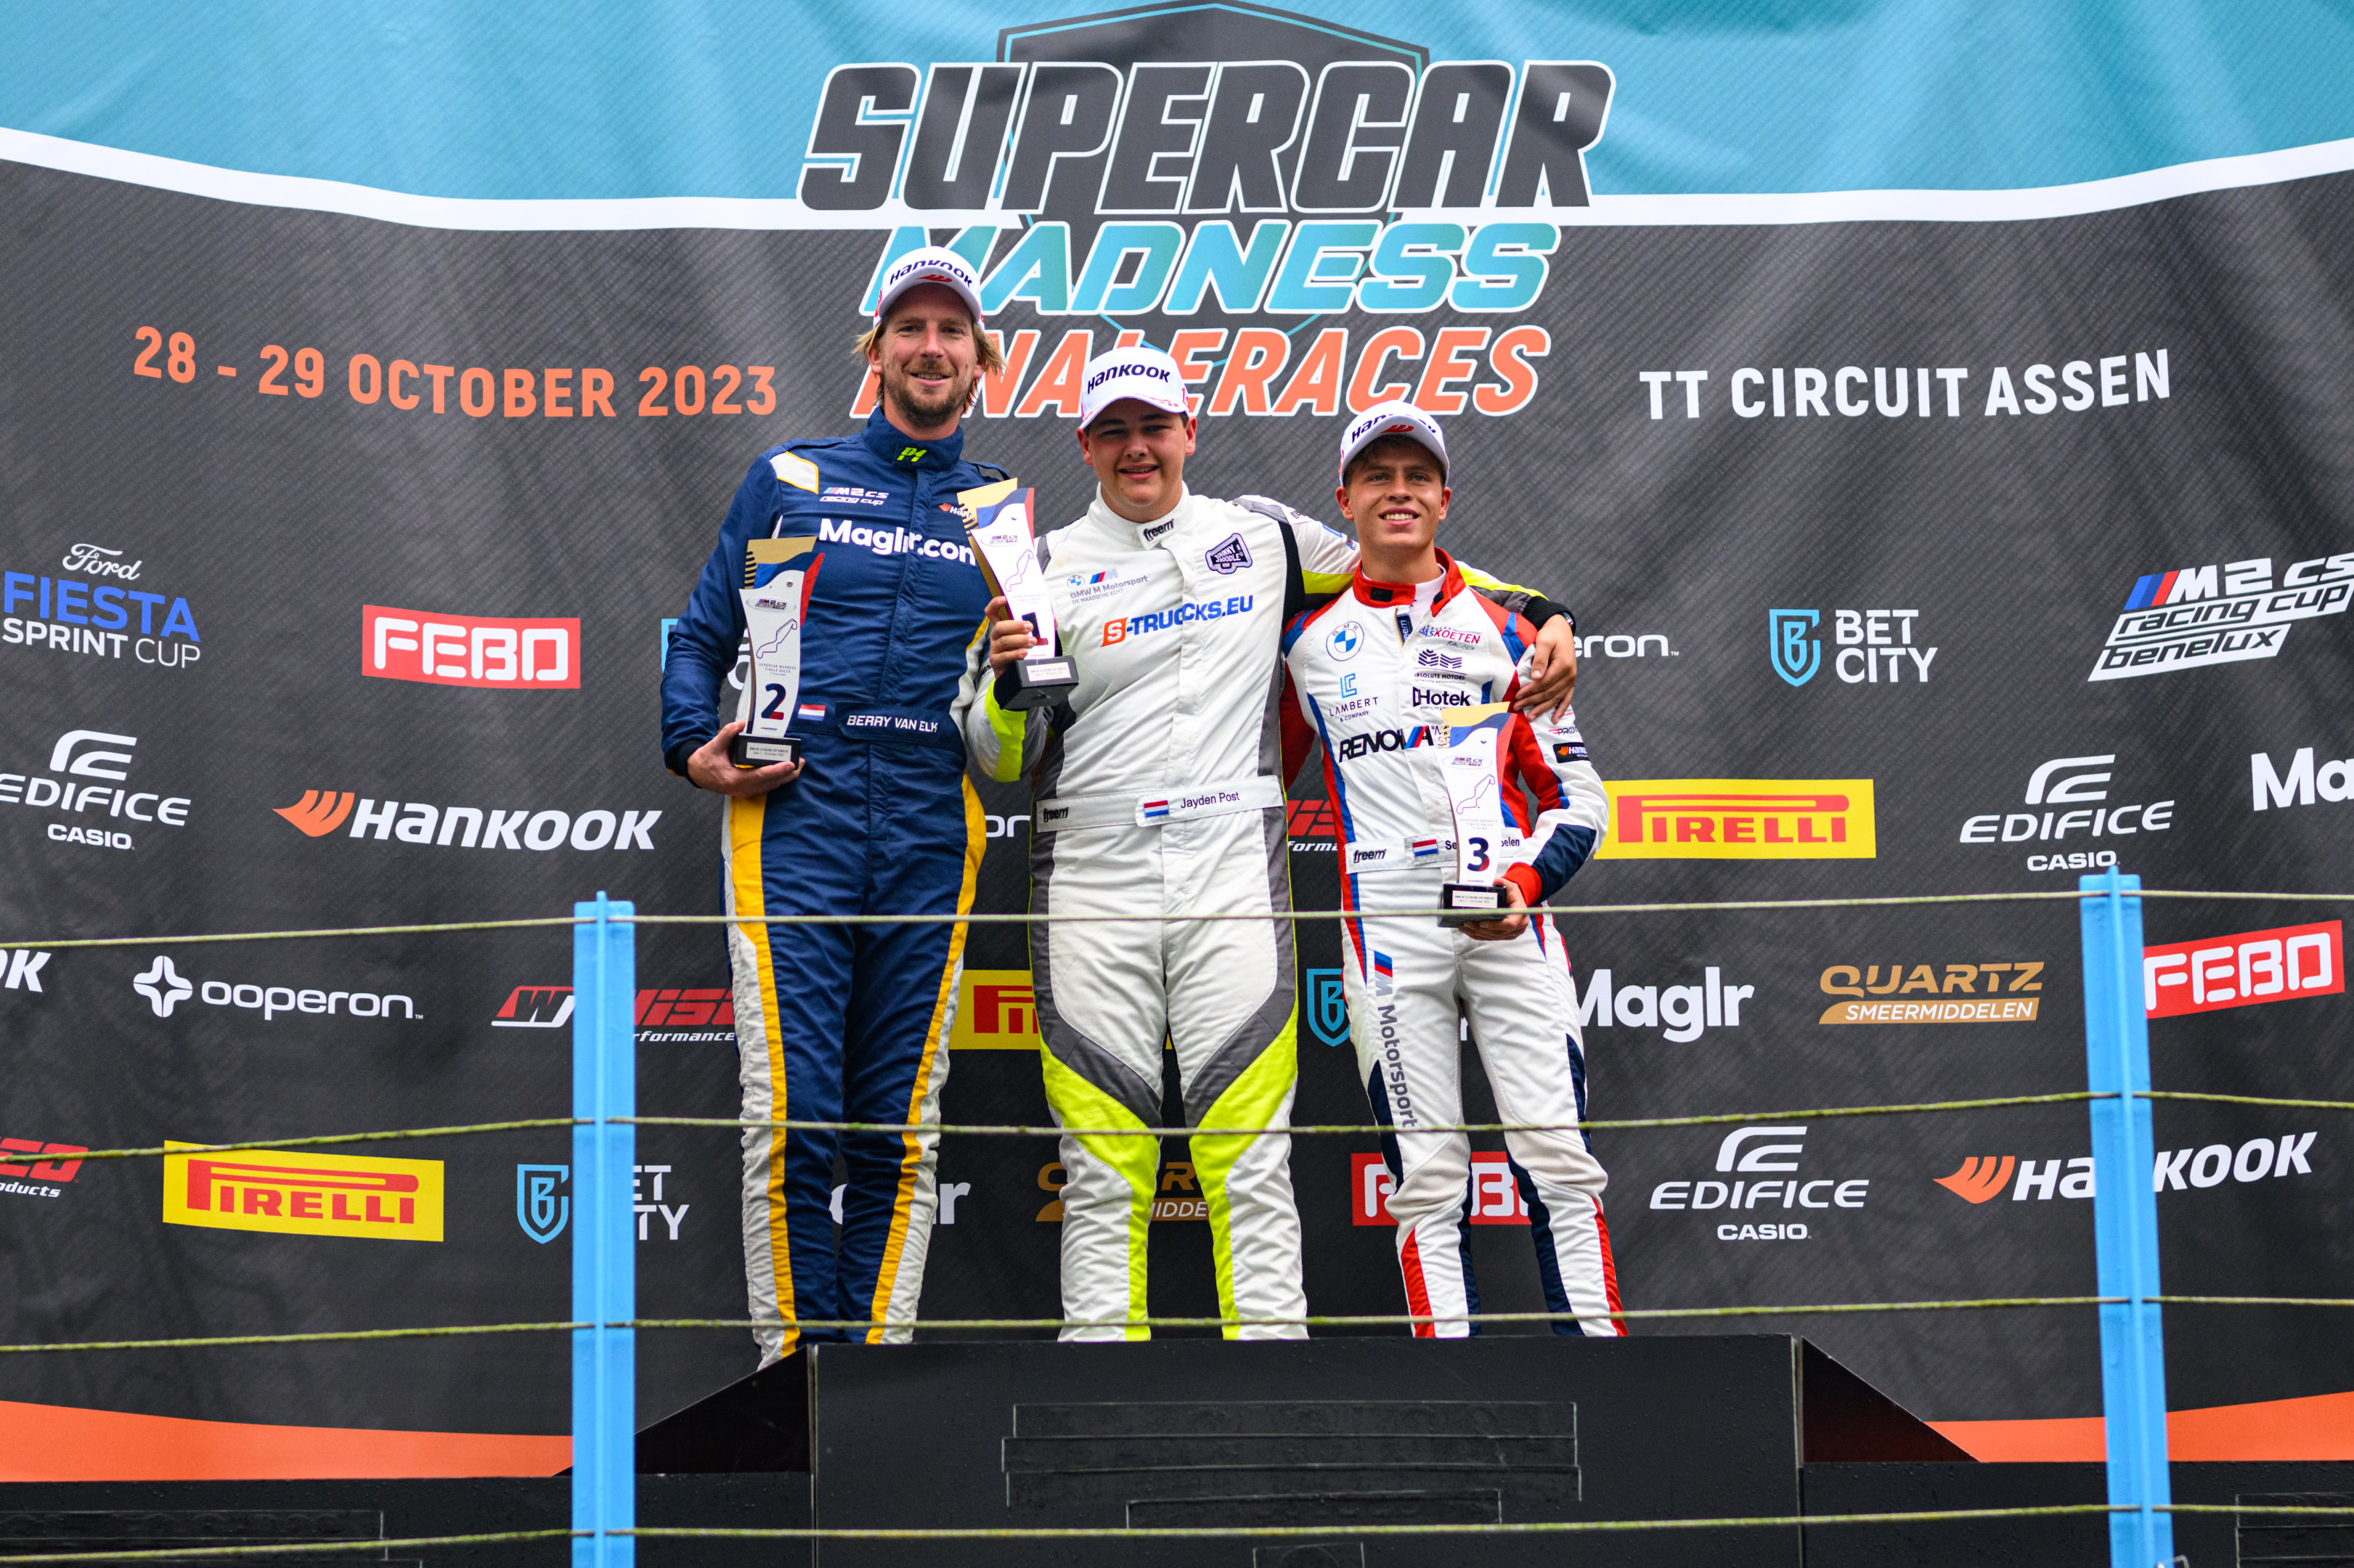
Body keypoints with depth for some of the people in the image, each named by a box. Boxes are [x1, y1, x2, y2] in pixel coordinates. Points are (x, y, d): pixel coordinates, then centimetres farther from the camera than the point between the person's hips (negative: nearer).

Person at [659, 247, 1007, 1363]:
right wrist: (694, 746, -5)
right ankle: (791, 1361, -3)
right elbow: (701, 635, 13)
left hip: (932, 837, 2)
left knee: (900, 1128, 1)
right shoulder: (789, 477, 13)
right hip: (794, 817, -2)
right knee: (792, 1113, -9)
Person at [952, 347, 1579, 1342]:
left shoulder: (1263, 537, 12)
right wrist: (1008, 679, -14)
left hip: (1234, 885, 0)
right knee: (1103, 1179, 0)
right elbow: (995, 759, 7)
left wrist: (1541, 615, 12)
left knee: (1253, 1168, -5)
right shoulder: (1048, 570, 9)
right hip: (1090, 891, 0)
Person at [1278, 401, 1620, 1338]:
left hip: (1509, 914, 0)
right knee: (1425, 1179, -1)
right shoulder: (1307, 635, 12)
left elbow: (1574, 794, 9)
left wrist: (1525, 884, -8)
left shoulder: (1498, 628, 11)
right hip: (1385, 924, 0)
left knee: (1558, 1160, -5)